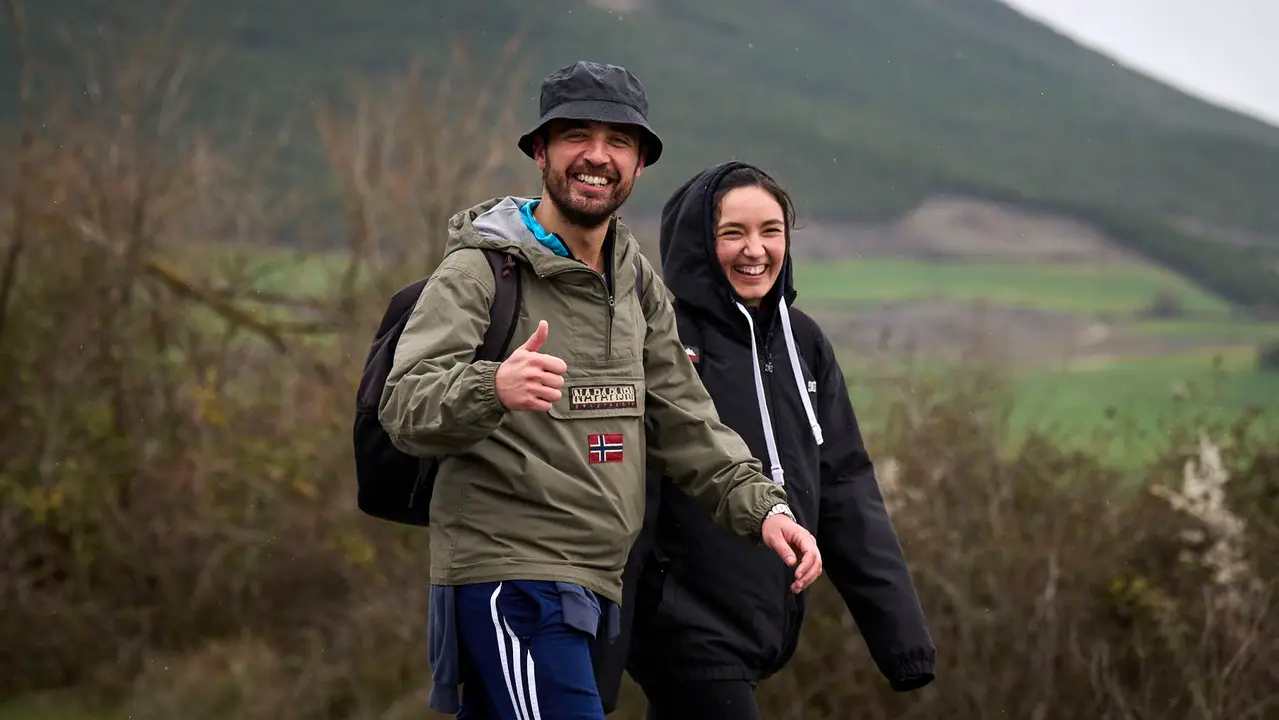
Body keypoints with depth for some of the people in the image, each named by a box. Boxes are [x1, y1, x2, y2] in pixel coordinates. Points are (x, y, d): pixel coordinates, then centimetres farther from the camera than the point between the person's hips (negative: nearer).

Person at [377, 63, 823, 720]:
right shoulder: (481, 267, -8)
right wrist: (492, 388, -41)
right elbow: (405, 408, -19)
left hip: (591, 586, 8)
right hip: (509, 573, -8)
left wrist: (762, 506, 4)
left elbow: (684, 422, 20)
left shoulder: (635, 282, 15)